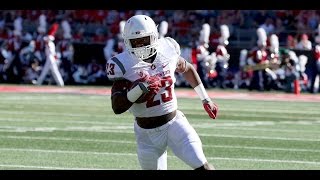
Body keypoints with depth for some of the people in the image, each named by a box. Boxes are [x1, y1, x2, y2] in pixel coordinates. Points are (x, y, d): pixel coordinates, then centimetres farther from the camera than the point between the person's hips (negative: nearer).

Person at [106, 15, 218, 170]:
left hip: (174, 122, 1)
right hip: (147, 132, -1)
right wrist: (140, 88, -33)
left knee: (202, 166, -12)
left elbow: (187, 69, 18)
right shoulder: (123, 65, -14)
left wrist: (205, 99, 23)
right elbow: (117, 107, -20)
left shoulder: (167, 51, -4)